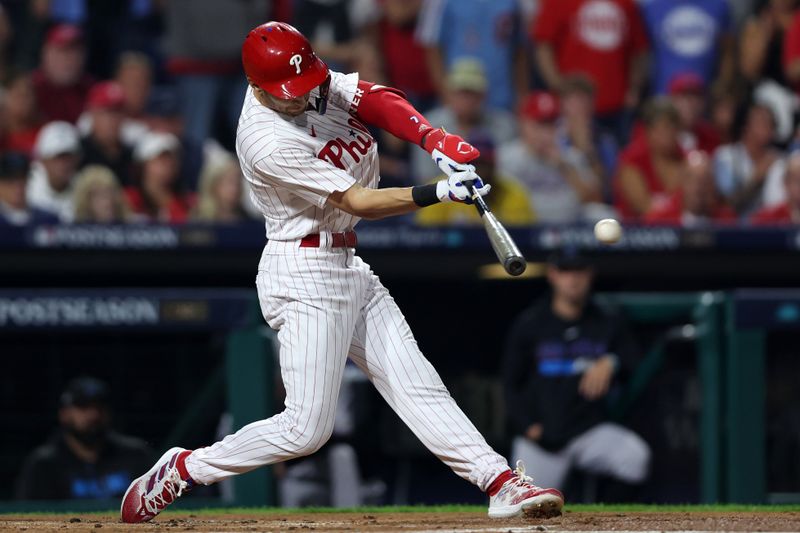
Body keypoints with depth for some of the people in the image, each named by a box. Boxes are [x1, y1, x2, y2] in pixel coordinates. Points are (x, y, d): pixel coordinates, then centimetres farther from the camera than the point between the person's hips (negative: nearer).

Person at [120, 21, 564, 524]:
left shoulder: (316, 81, -1)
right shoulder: (267, 142, -24)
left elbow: (377, 100, -9)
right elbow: (358, 202, -24)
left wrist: (434, 138, -26)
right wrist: (439, 193, -30)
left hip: (348, 268, 9)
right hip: (306, 277, -9)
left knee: (418, 384, 5)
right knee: (307, 428, -9)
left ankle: (503, 483, 3)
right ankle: (179, 471, 3)